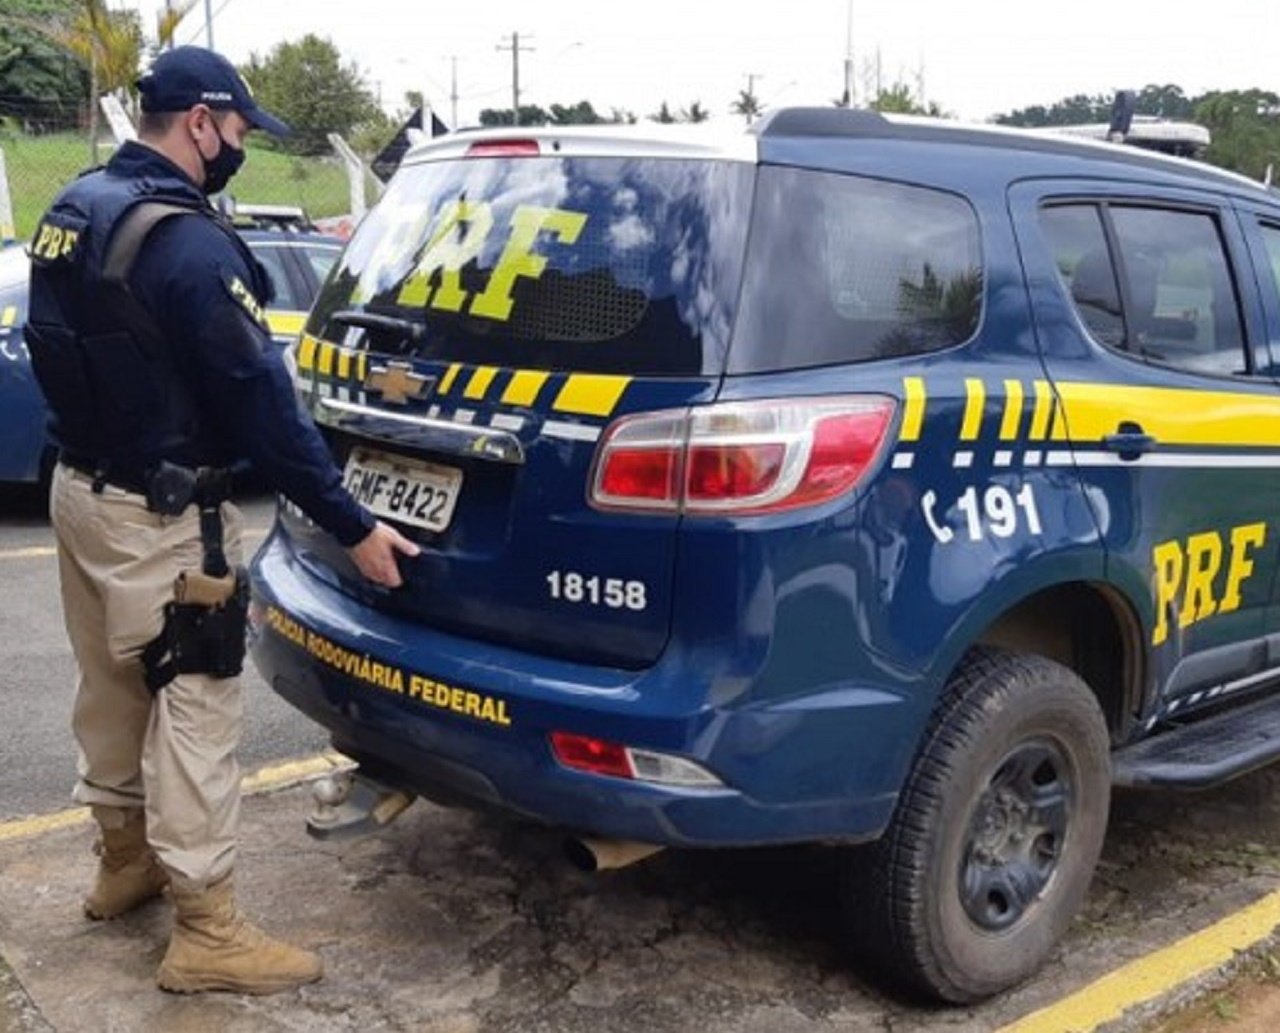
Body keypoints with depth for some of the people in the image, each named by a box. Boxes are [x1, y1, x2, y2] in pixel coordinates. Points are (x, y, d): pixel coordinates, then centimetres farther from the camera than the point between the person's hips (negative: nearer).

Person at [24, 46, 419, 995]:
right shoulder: (187, 242, -23)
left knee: (111, 688, 21)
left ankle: (125, 860, 39)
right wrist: (353, 526, -19)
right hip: (158, 516, -9)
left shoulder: (74, 210, 6)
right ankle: (208, 935, 8)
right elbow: (261, 400, -24)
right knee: (193, 712, -1)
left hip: (82, 486, 10)